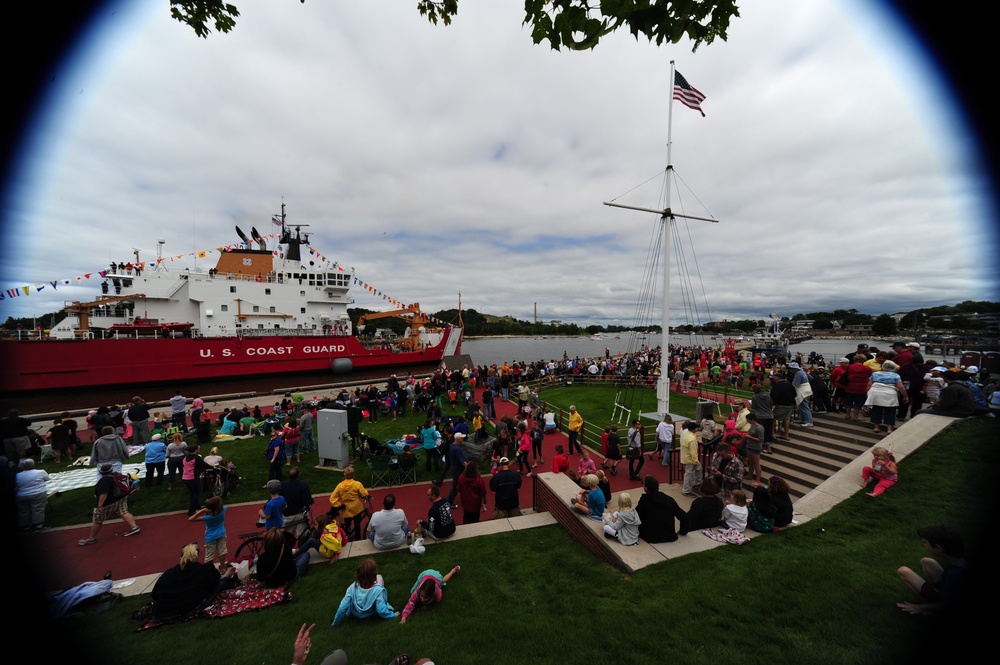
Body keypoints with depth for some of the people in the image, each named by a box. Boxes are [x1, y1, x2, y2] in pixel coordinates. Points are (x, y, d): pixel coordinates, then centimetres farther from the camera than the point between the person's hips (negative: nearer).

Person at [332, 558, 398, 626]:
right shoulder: (378, 590, -39)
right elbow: (381, 611, -34)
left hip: (356, 615, 1)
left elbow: (342, 608, -25)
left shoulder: (353, 587, -33)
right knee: (379, 577, 8)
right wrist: (394, 615, -16)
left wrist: (335, 622, -7)